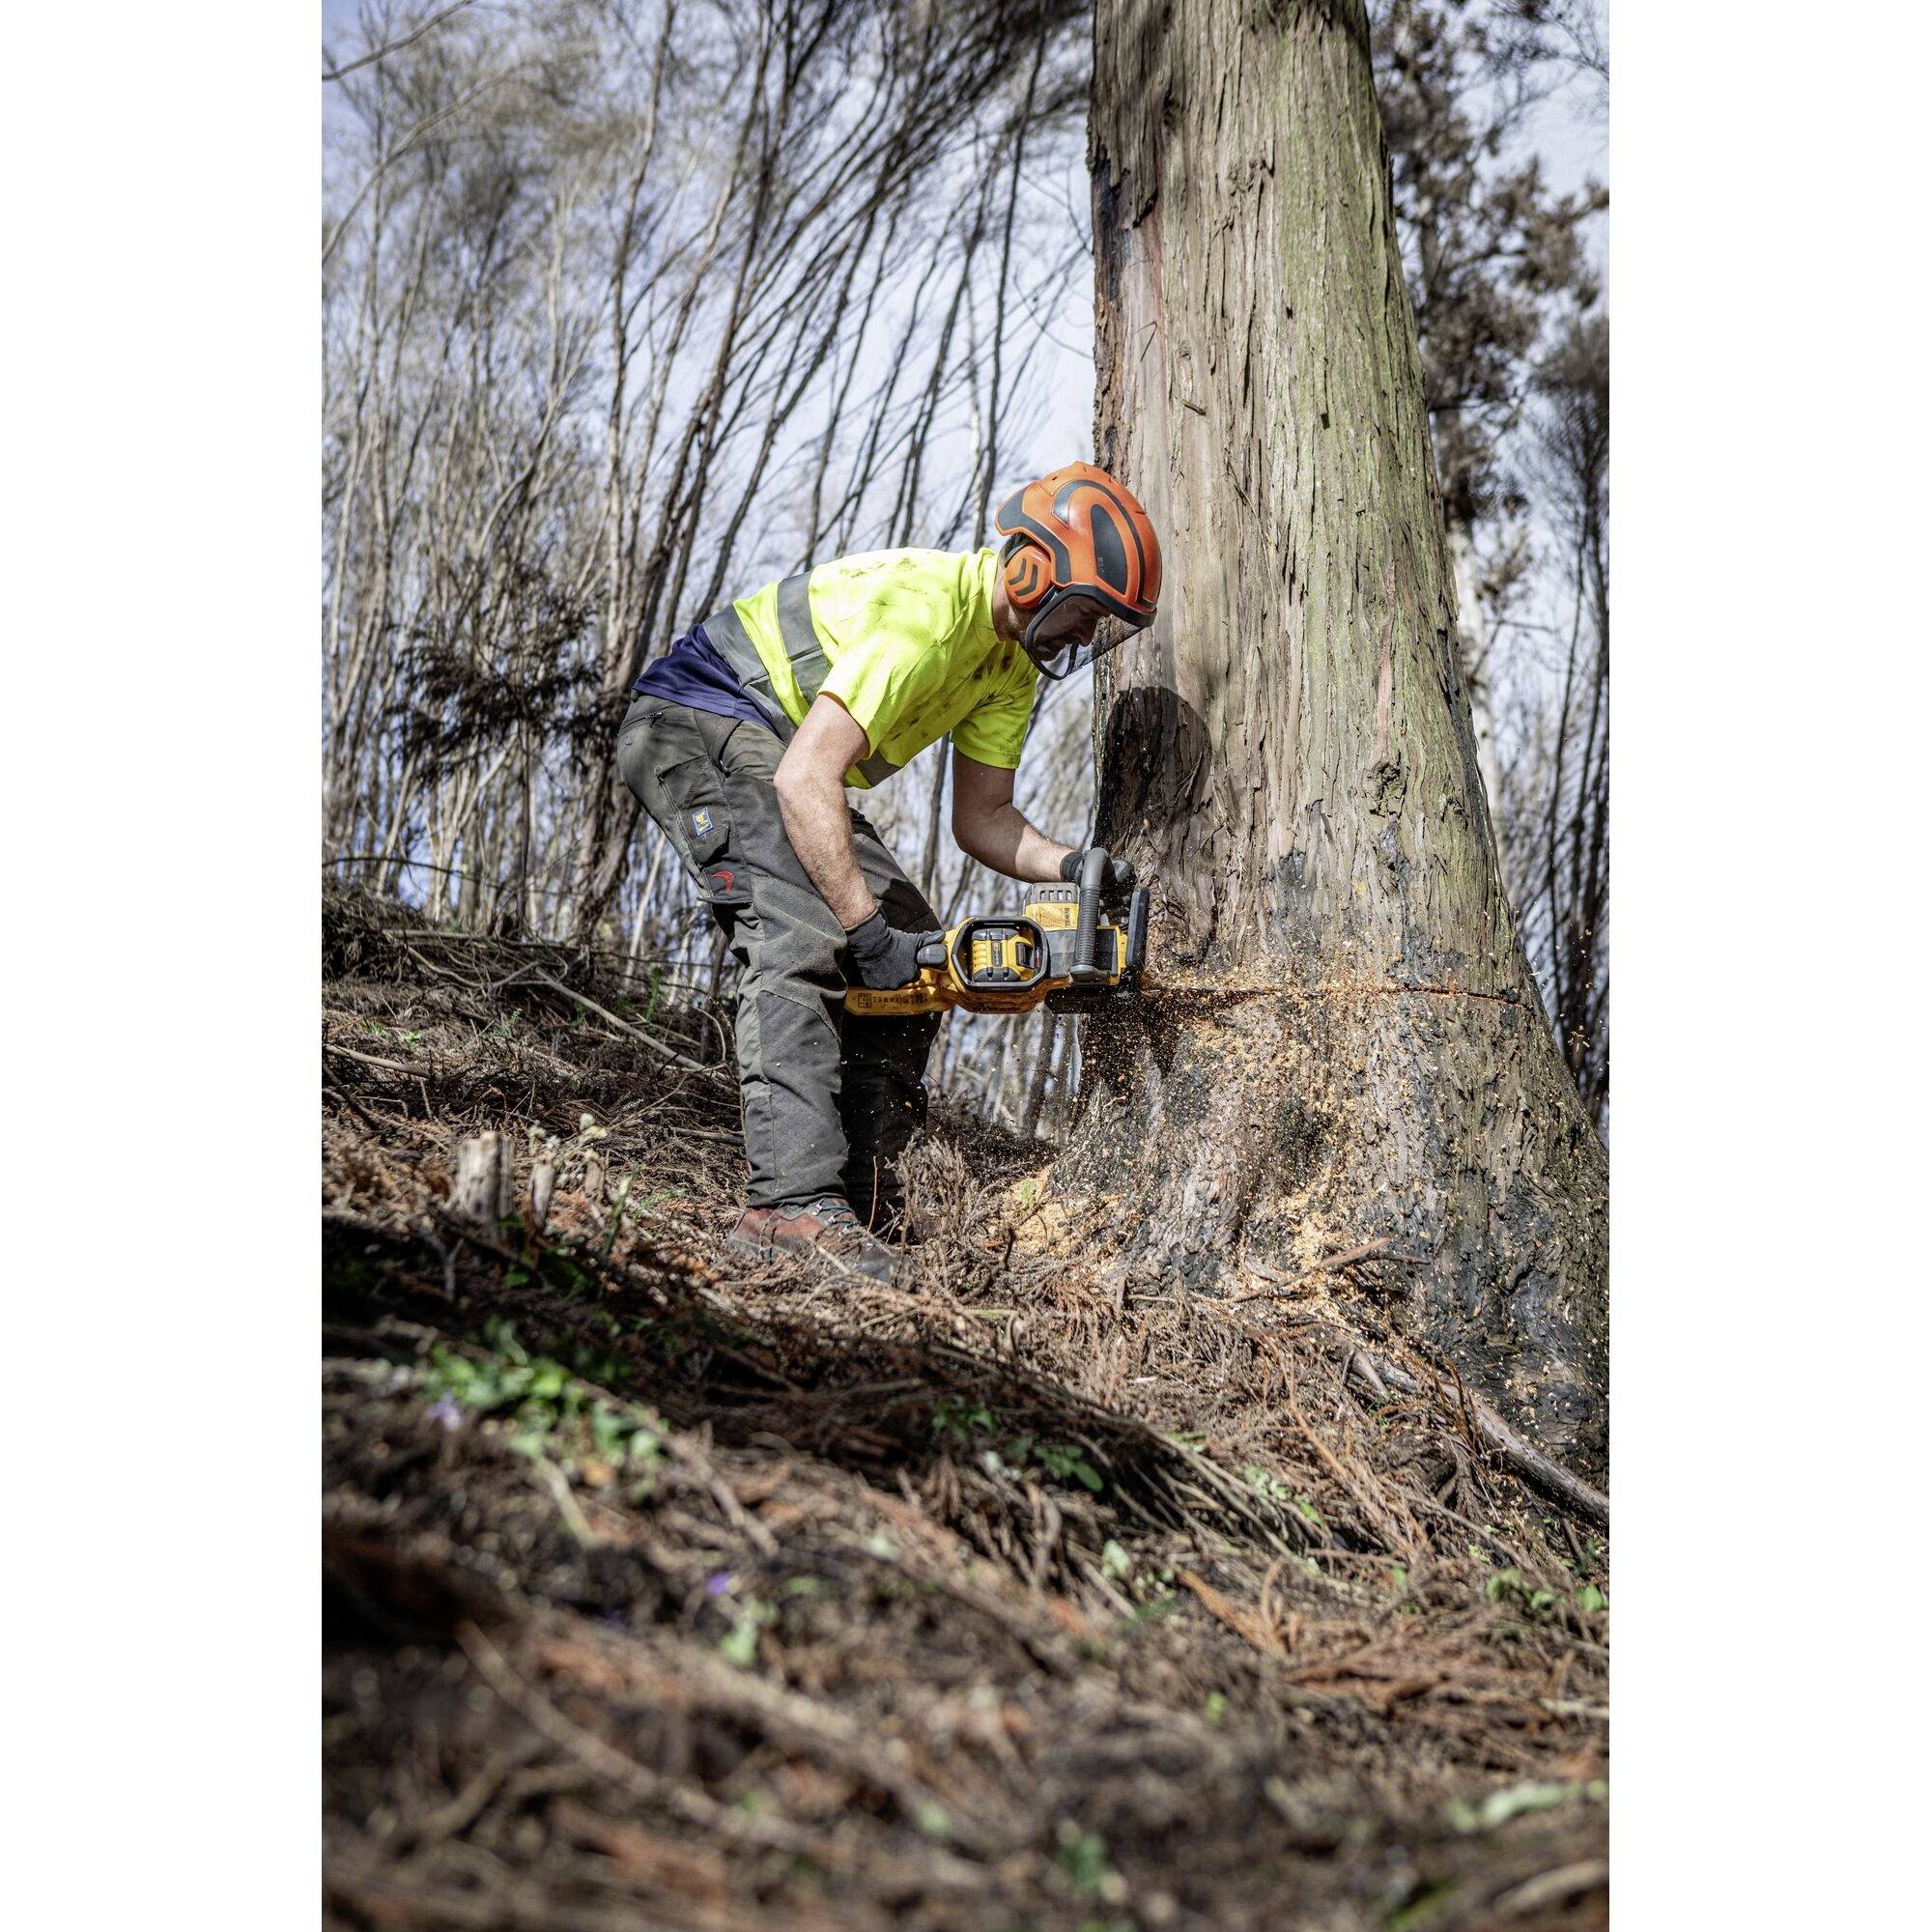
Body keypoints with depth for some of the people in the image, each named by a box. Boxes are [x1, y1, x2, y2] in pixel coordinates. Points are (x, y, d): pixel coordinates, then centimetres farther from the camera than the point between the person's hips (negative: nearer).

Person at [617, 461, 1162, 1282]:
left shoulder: (1012, 660, 3)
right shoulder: (926, 609, -28)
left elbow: (980, 820, 4)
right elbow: (804, 780, -35)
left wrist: (1072, 868, -14)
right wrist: (868, 930, -35)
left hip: (771, 749, 10)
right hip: (695, 723, -10)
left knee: (913, 957, 3)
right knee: (803, 933, -31)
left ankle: (857, 1203, 2)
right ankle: (794, 1202, -36)